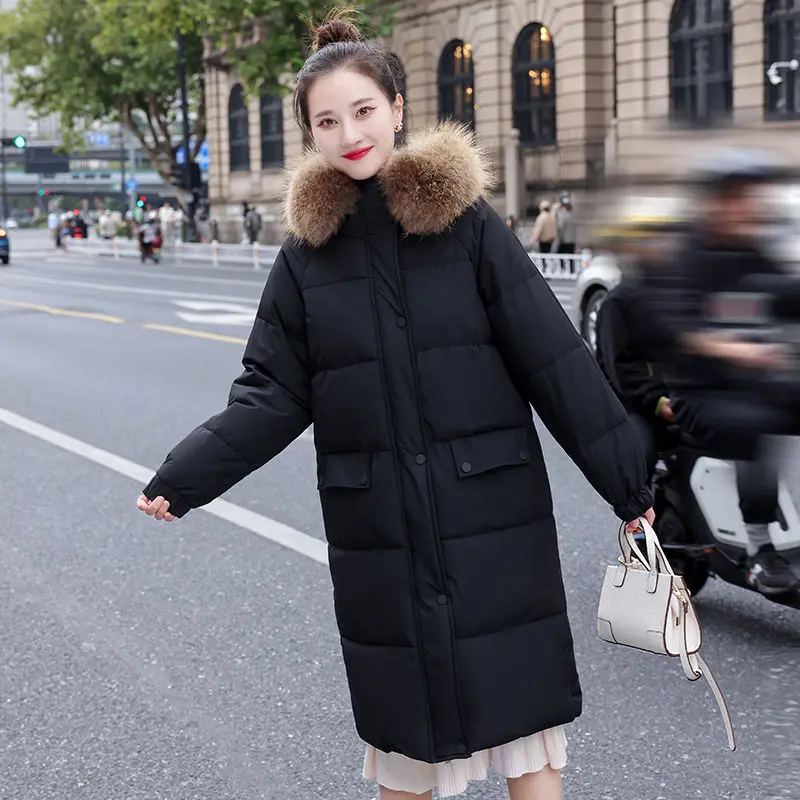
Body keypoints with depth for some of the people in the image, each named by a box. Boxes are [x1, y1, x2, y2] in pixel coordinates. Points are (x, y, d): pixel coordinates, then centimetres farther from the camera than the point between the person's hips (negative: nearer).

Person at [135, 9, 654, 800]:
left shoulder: (467, 222, -6)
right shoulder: (308, 251, 1)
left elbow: (555, 362, -5)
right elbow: (271, 395, 2)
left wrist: (631, 484, -4)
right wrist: (182, 477, -10)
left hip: (493, 523, -2)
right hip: (376, 529, 2)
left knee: (523, 731, 4)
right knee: (403, 732, 13)